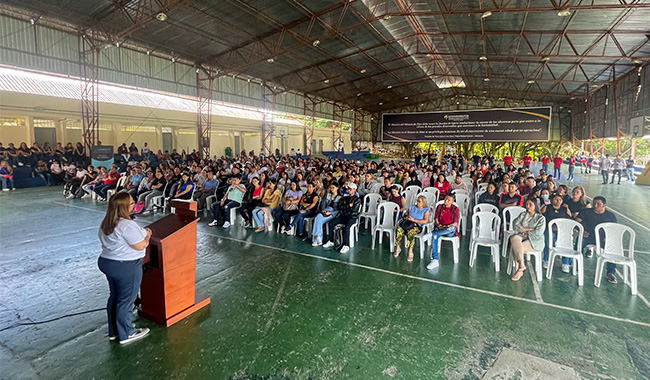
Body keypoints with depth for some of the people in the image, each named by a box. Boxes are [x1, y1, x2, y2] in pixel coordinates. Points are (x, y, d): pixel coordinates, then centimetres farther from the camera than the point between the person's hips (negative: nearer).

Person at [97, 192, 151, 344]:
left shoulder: (105, 223, 4)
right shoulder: (127, 225, -26)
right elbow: (141, 246, -23)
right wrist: (147, 235, -4)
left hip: (106, 262, 9)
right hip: (126, 268, -9)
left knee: (114, 296, 21)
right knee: (126, 300, 5)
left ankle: (113, 331, 36)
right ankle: (126, 334, 20)